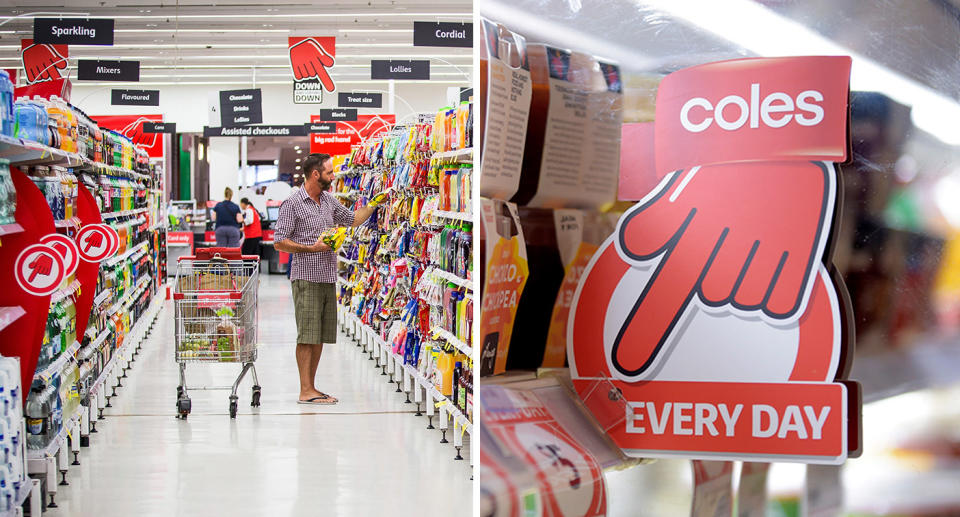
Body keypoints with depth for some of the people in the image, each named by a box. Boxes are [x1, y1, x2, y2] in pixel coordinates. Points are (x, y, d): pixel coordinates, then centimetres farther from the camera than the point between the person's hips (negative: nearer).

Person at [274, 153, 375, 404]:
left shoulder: (328, 200, 14)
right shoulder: (293, 203, -7)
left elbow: (353, 219, 28)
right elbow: (279, 242, -9)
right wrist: (312, 248, -16)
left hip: (328, 278, 7)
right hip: (306, 278, -7)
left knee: (321, 336, 9)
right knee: (308, 336, -6)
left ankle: (311, 387, 16)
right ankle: (305, 391, -3)